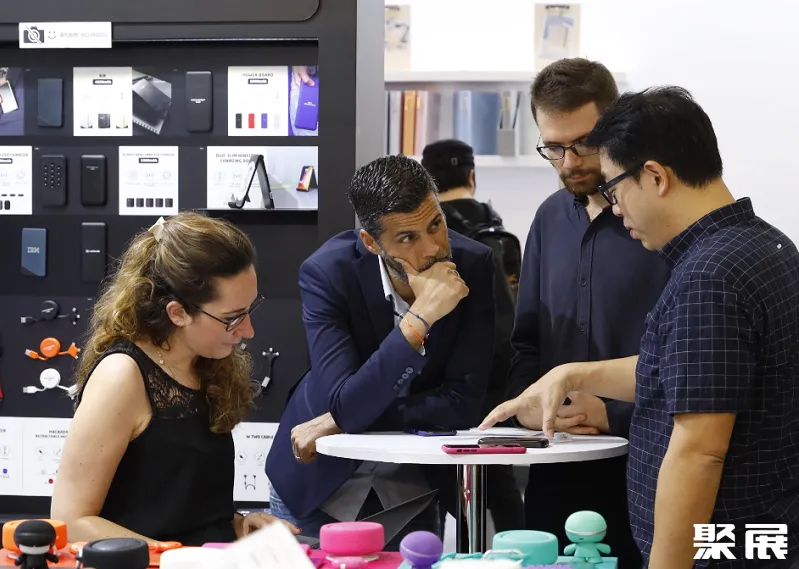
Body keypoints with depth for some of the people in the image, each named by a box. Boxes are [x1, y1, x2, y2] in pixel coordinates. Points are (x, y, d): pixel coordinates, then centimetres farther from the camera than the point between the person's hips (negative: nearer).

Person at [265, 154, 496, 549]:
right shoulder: (327, 272, -23)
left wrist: (343, 422, -21)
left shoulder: (473, 265, -16)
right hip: (320, 482, -1)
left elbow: (463, 402, -17)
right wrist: (420, 317, -40)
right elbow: (346, 406, -31)